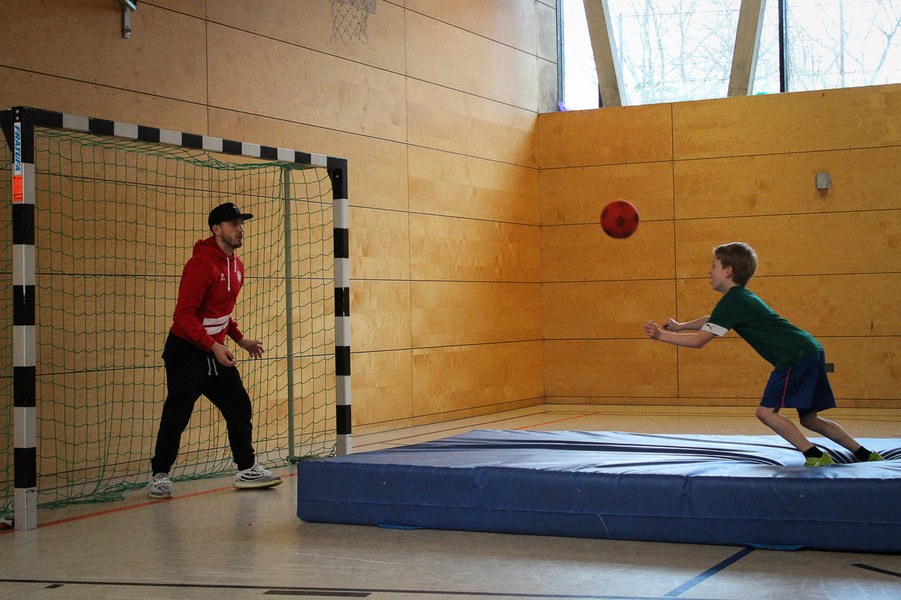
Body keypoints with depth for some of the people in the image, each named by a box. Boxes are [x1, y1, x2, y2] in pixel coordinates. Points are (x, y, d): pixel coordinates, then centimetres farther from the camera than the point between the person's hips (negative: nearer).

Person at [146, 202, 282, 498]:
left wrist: (240, 339, 13)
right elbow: (183, 314, -23)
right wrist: (213, 346, -29)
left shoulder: (236, 266, 8)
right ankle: (159, 475, 7)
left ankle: (247, 469, 18)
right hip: (185, 351, -8)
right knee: (177, 415, -5)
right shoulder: (201, 264, -20)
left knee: (239, 406, 8)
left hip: (216, 352, 8)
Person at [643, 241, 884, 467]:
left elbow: (699, 340, -12)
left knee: (766, 411, -11)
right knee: (809, 418, 15)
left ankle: (816, 456, -11)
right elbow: (711, 320, 40)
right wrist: (680, 326, 38)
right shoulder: (742, 296, 20)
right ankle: (866, 455, 17)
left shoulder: (732, 301, -10)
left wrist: (662, 335, -4)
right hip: (810, 352, 10)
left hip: (796, 356, -10)